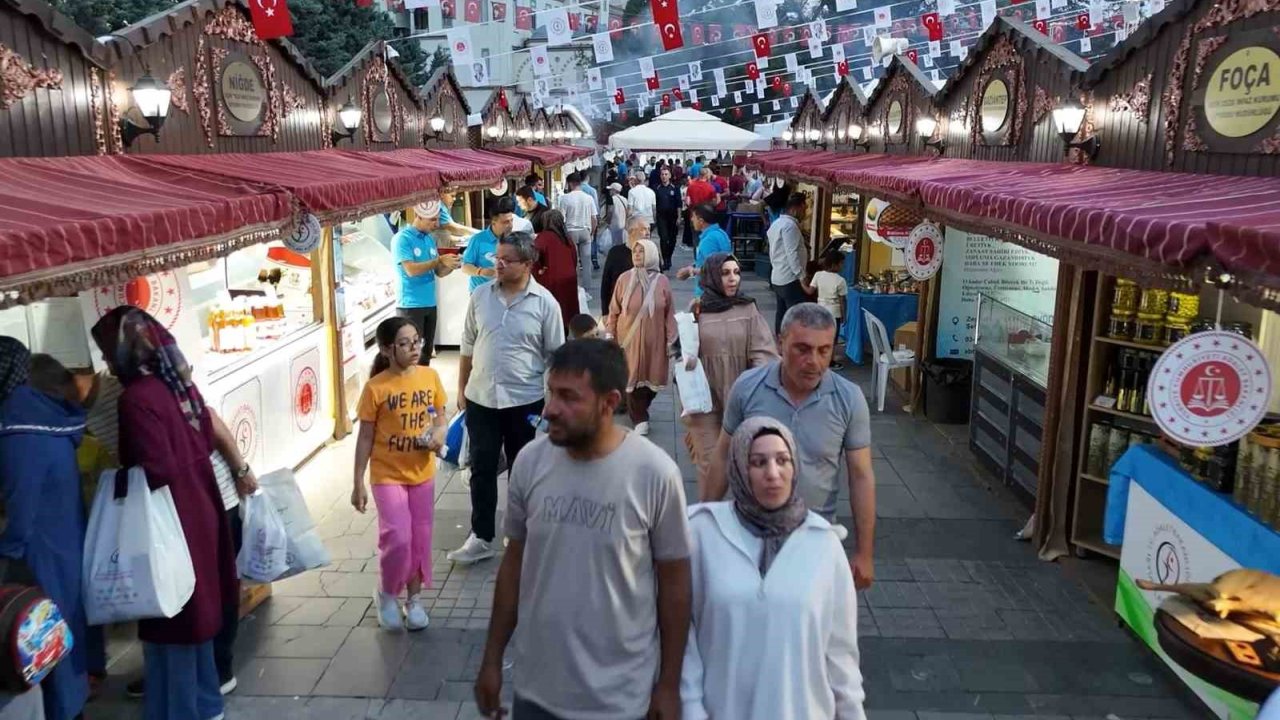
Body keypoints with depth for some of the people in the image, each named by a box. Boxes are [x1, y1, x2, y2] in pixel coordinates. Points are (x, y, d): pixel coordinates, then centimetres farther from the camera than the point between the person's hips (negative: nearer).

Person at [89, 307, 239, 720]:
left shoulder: (137, 398, -20)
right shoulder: (179, 382, 5)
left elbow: (156, 472, -23)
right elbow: (206, 441, 13)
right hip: (198, 512, 9)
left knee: (170, 622, 5)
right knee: (194, 611, 20)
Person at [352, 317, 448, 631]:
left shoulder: (430, 377, -3)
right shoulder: (376, 388, -14)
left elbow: (440, 419, 10)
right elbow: (365, 438, -7)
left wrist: (439, 434, -14)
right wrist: (358, 483, -6)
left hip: (422, 473, 4)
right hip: (387, 475, -4)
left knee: (420, 539, 11)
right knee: (397, 538, -11)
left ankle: (414, 599, 29)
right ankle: (386, 593, 17)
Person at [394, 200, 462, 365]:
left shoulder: (430, 239, 11)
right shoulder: (402, 239, -11)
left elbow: (439, 272, 12)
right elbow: (411, 270, -22)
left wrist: (451, 265, -9)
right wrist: (439, 260, -24)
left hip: (430, 304, 8)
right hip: (410, 306, -8)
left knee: (427, 349, 13)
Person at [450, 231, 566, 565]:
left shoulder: (545, 303, -8)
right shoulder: (480, 296, 1)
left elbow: (555, 356, -4)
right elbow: (468, 345, 9)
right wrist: (461, 388, 10)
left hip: (526, 400, -2)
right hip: (481, 398, 3)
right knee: (482, 469, 9)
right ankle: (481, 537, 20)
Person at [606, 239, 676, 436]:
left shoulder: (662, 281, -5)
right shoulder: (624, 279, -6)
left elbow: (670, 313, 1)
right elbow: (614, 310, 1)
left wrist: (670, 340, 0)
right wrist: (610, 334, 2)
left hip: (654, 340, 1)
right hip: (628, 339, -1)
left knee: (651, 378, 8)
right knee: (631, 378, 2)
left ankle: (636, 409, 34)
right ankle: (640, 418, 16)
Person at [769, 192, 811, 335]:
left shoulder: (776, 223, 15)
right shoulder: (790, 225, -15)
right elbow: (792, 254, -22)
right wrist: (802, 276, -21)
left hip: (777, 277, 10)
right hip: (790, 279, -10)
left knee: (782, 313, 12)